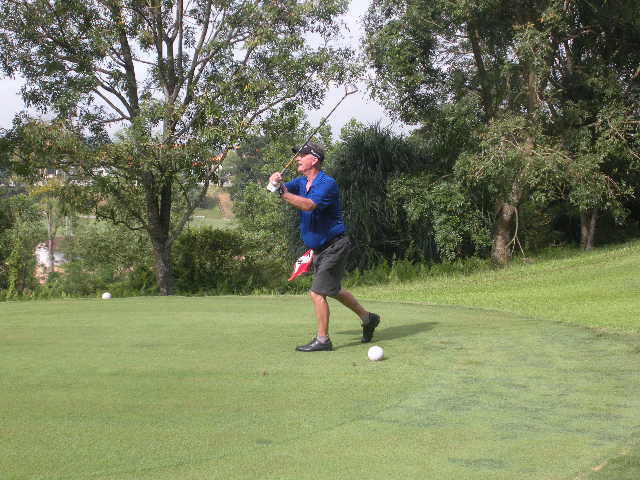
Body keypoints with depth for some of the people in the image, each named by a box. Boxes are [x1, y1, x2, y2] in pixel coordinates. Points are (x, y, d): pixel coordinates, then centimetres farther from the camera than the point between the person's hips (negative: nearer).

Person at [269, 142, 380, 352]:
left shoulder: (327, 183, -20)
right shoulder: (301, 182, 8)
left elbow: (309, 205, -35)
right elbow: (285, 189, -7)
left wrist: (282, 193, -43)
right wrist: (276, 181, -30)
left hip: (334, 246, -9)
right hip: (320, 248, 9)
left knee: (317, 292, -11)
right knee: (333, 290, 20)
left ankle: (322, 339, -2)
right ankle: (368, 318, 35)